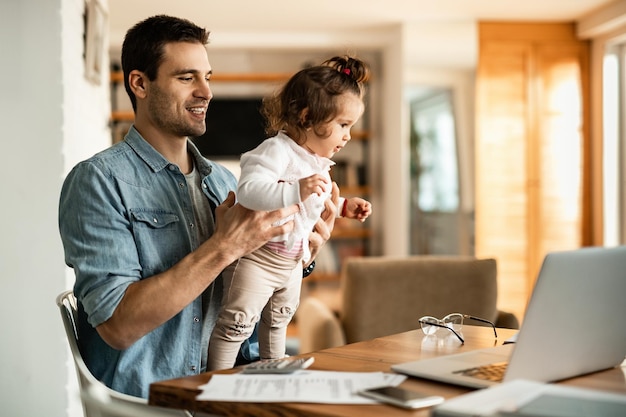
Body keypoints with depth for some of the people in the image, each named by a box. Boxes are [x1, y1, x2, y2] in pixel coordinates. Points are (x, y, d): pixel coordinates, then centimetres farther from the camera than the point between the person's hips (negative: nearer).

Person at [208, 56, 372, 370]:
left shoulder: (319, 162, 7)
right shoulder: (277, 150, -25)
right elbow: (248, 190, -41)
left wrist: (344, 206, 13)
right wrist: (297, 191, -49)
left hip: (292, 259, 10)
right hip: (257, 255, -9)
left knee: (278, 321, 26)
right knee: (238, 322, -8)